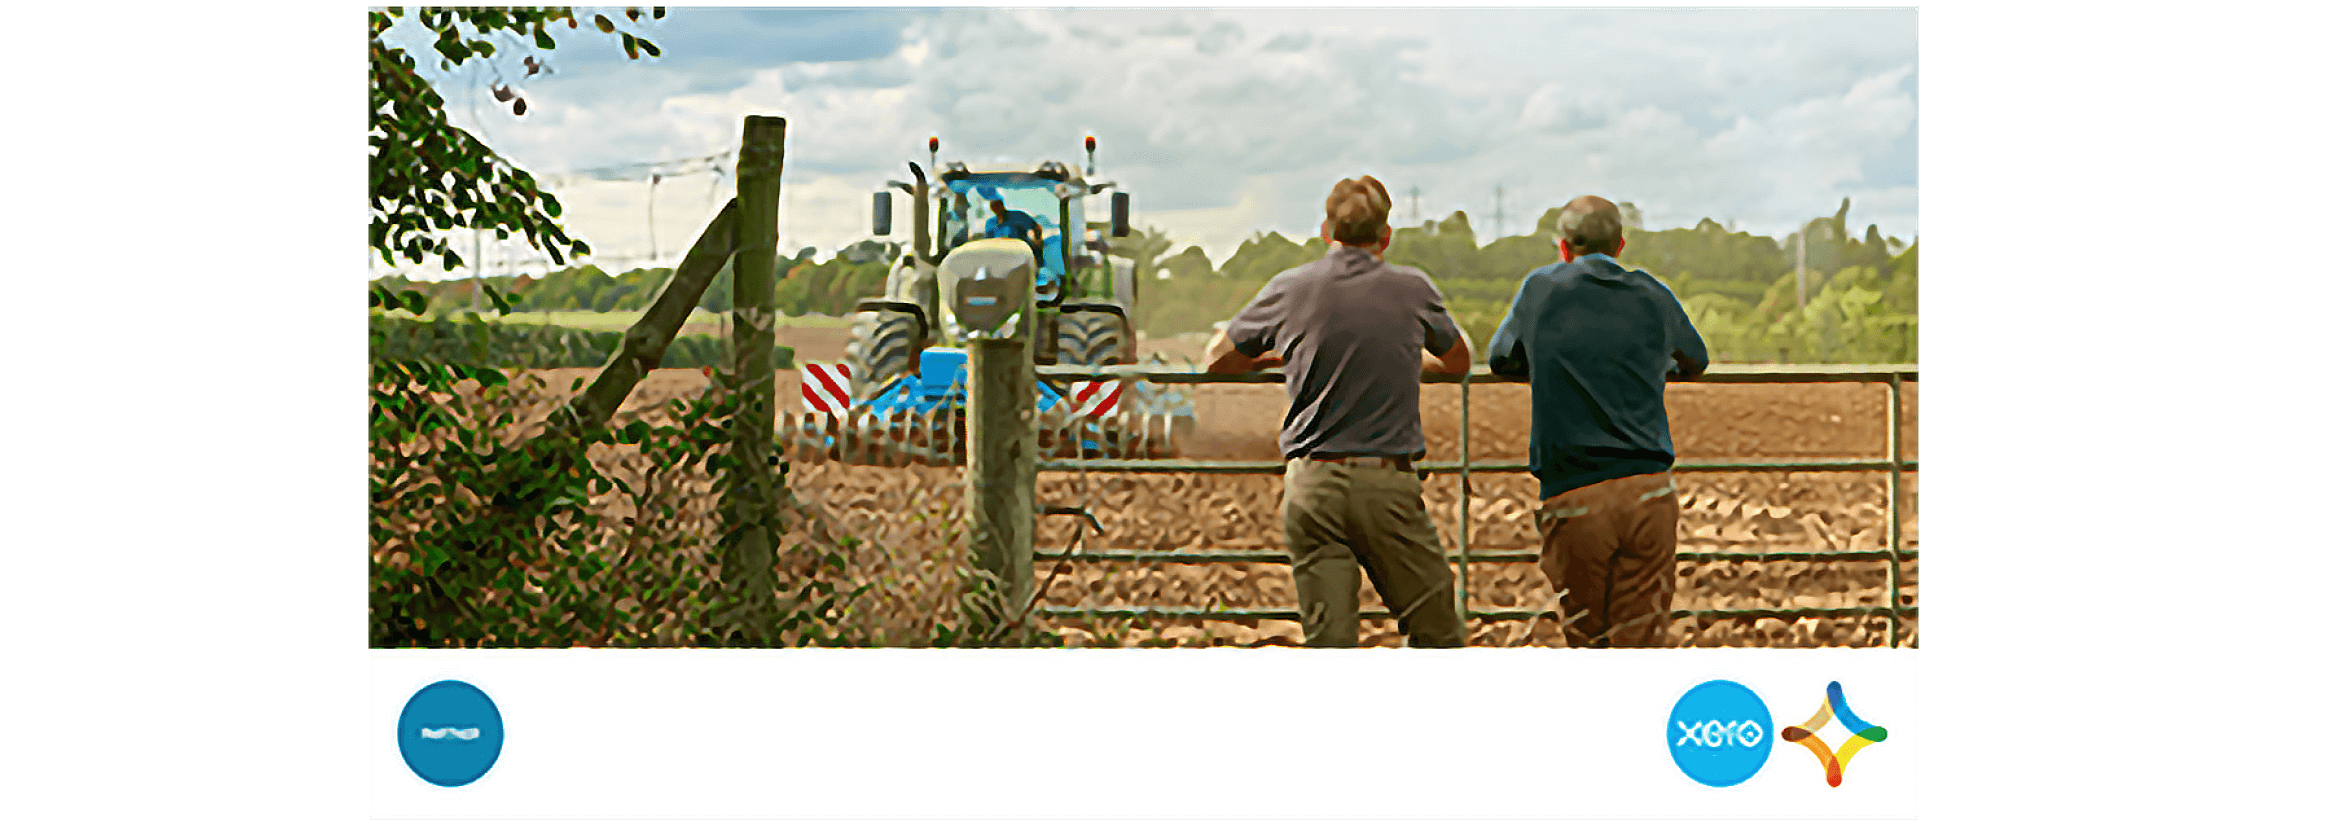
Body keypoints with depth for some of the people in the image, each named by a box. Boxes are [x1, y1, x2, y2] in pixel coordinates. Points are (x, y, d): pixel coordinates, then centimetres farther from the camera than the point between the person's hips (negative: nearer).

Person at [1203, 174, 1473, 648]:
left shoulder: (1289, 289, 3)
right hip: (1387, 484, -1)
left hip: (1311, 484, 1)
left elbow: (1217, 359, 17)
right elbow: (1458, 362, 22)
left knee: (1329, 641, 2)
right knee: (1438, 636, 10)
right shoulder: (1412, 289, 3)